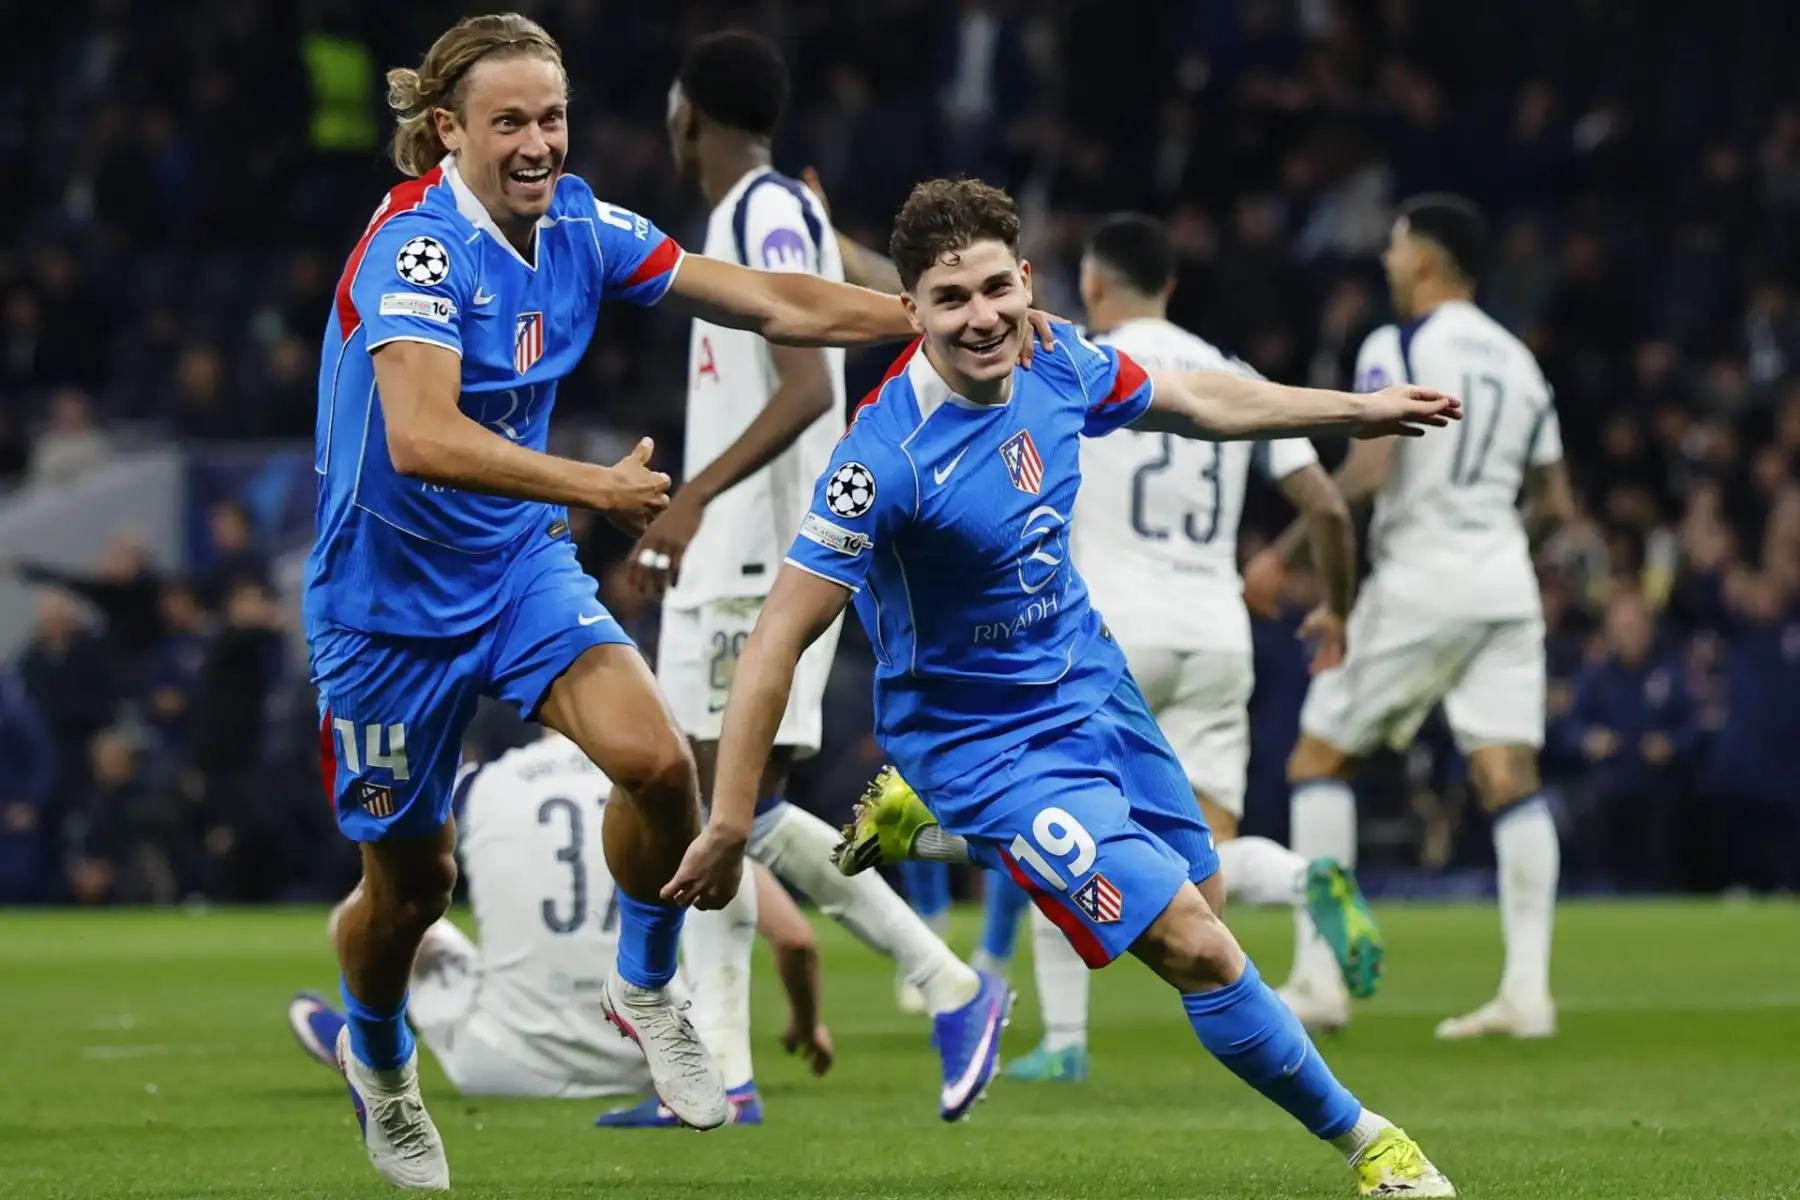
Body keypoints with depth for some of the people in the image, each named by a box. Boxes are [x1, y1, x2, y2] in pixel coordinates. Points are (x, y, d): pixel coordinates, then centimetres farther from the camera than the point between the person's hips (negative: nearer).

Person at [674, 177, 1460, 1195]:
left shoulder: (1054, 364, -10)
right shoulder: (889, 456, -30)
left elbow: (1195, 401, 11)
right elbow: (778, 641, -28)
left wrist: (1358, 410, 20)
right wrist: (730, 827, -29)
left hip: (1093, 683, 8)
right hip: (991, 749, -8)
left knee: (1206, 894, 21)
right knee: (1199, 951, -12)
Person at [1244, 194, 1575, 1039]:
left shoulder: (1397, 350, -6)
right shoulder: (1518, 362, 15)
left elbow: (1367, 472, -17)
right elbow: (1554, 506, 17)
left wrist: (1285, 556, -11)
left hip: (1419, 581, -6)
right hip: (1506, 582, 6)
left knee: (1319, 761, 5)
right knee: (1510, 778, 1)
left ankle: (1319, 979, -1)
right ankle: (1527, 989, -9)